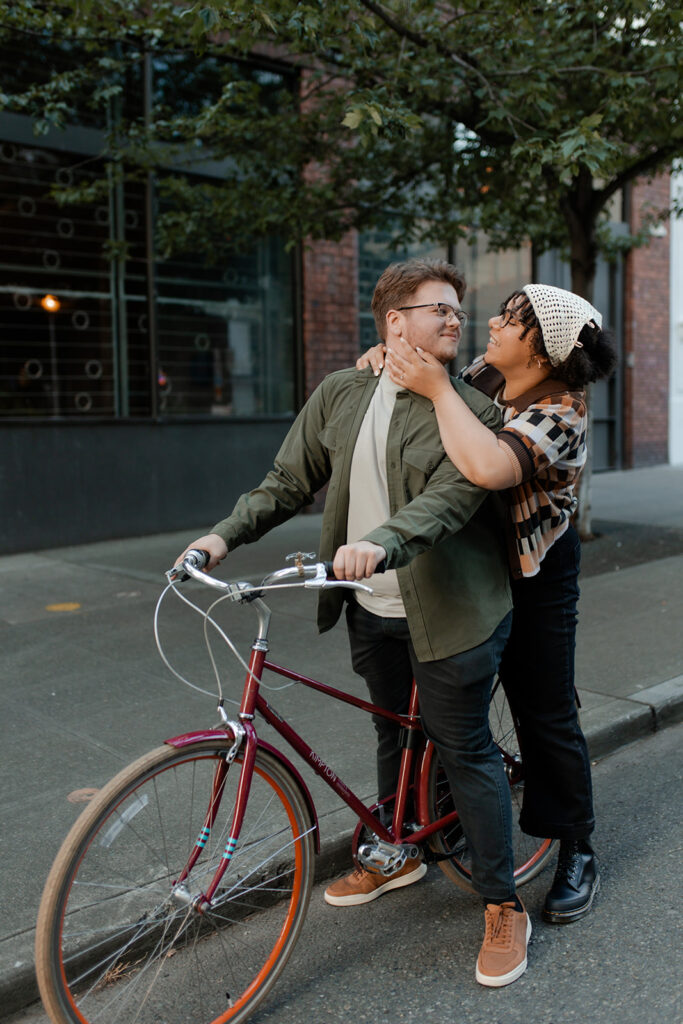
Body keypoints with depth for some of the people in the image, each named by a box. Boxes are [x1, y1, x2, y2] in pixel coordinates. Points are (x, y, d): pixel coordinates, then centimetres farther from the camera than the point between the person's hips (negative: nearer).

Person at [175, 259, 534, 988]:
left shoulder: (471, 410, -10)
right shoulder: (339, 394, 4)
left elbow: (449, 497, -25)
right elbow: (289, 481, 7)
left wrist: (382, 543, -43)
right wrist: (226, 534, -6)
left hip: (445, 610, -5)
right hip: (371, 609, 5)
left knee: (463, 751, 3)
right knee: (395, 736, 22)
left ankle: (503, 908, 20)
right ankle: (400, 855, 45)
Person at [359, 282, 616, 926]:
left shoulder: (559, 413, -25)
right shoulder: (484, 375, -3)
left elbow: (488, 468, -45)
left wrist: (437, 389, -35)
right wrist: (390, 358, -6)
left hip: (534, 580, -6)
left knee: (545, 715, 4)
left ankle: (576, 853, 25)